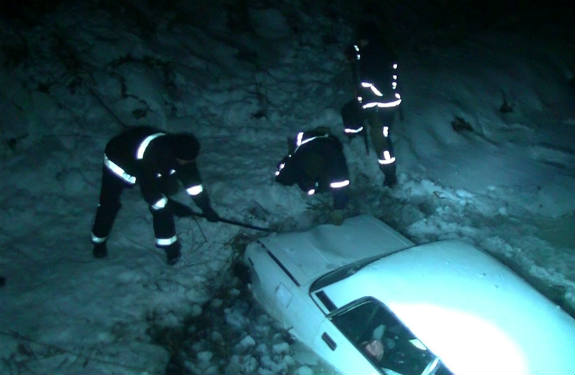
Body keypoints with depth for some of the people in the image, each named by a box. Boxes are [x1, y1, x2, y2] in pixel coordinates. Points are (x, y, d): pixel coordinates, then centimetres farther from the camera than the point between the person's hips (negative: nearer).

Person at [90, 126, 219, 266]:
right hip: (118, 160, -5)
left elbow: (191, 177, -15)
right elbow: (149, 191, -33)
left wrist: (205, 206, -13)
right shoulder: (150, 159, -45)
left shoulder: (180, 150, -27)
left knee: (163, 205, -6)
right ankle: (99, 241, 26)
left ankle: (169, 244, 7)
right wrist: (169, 207, -21)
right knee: (109, 204, 2)